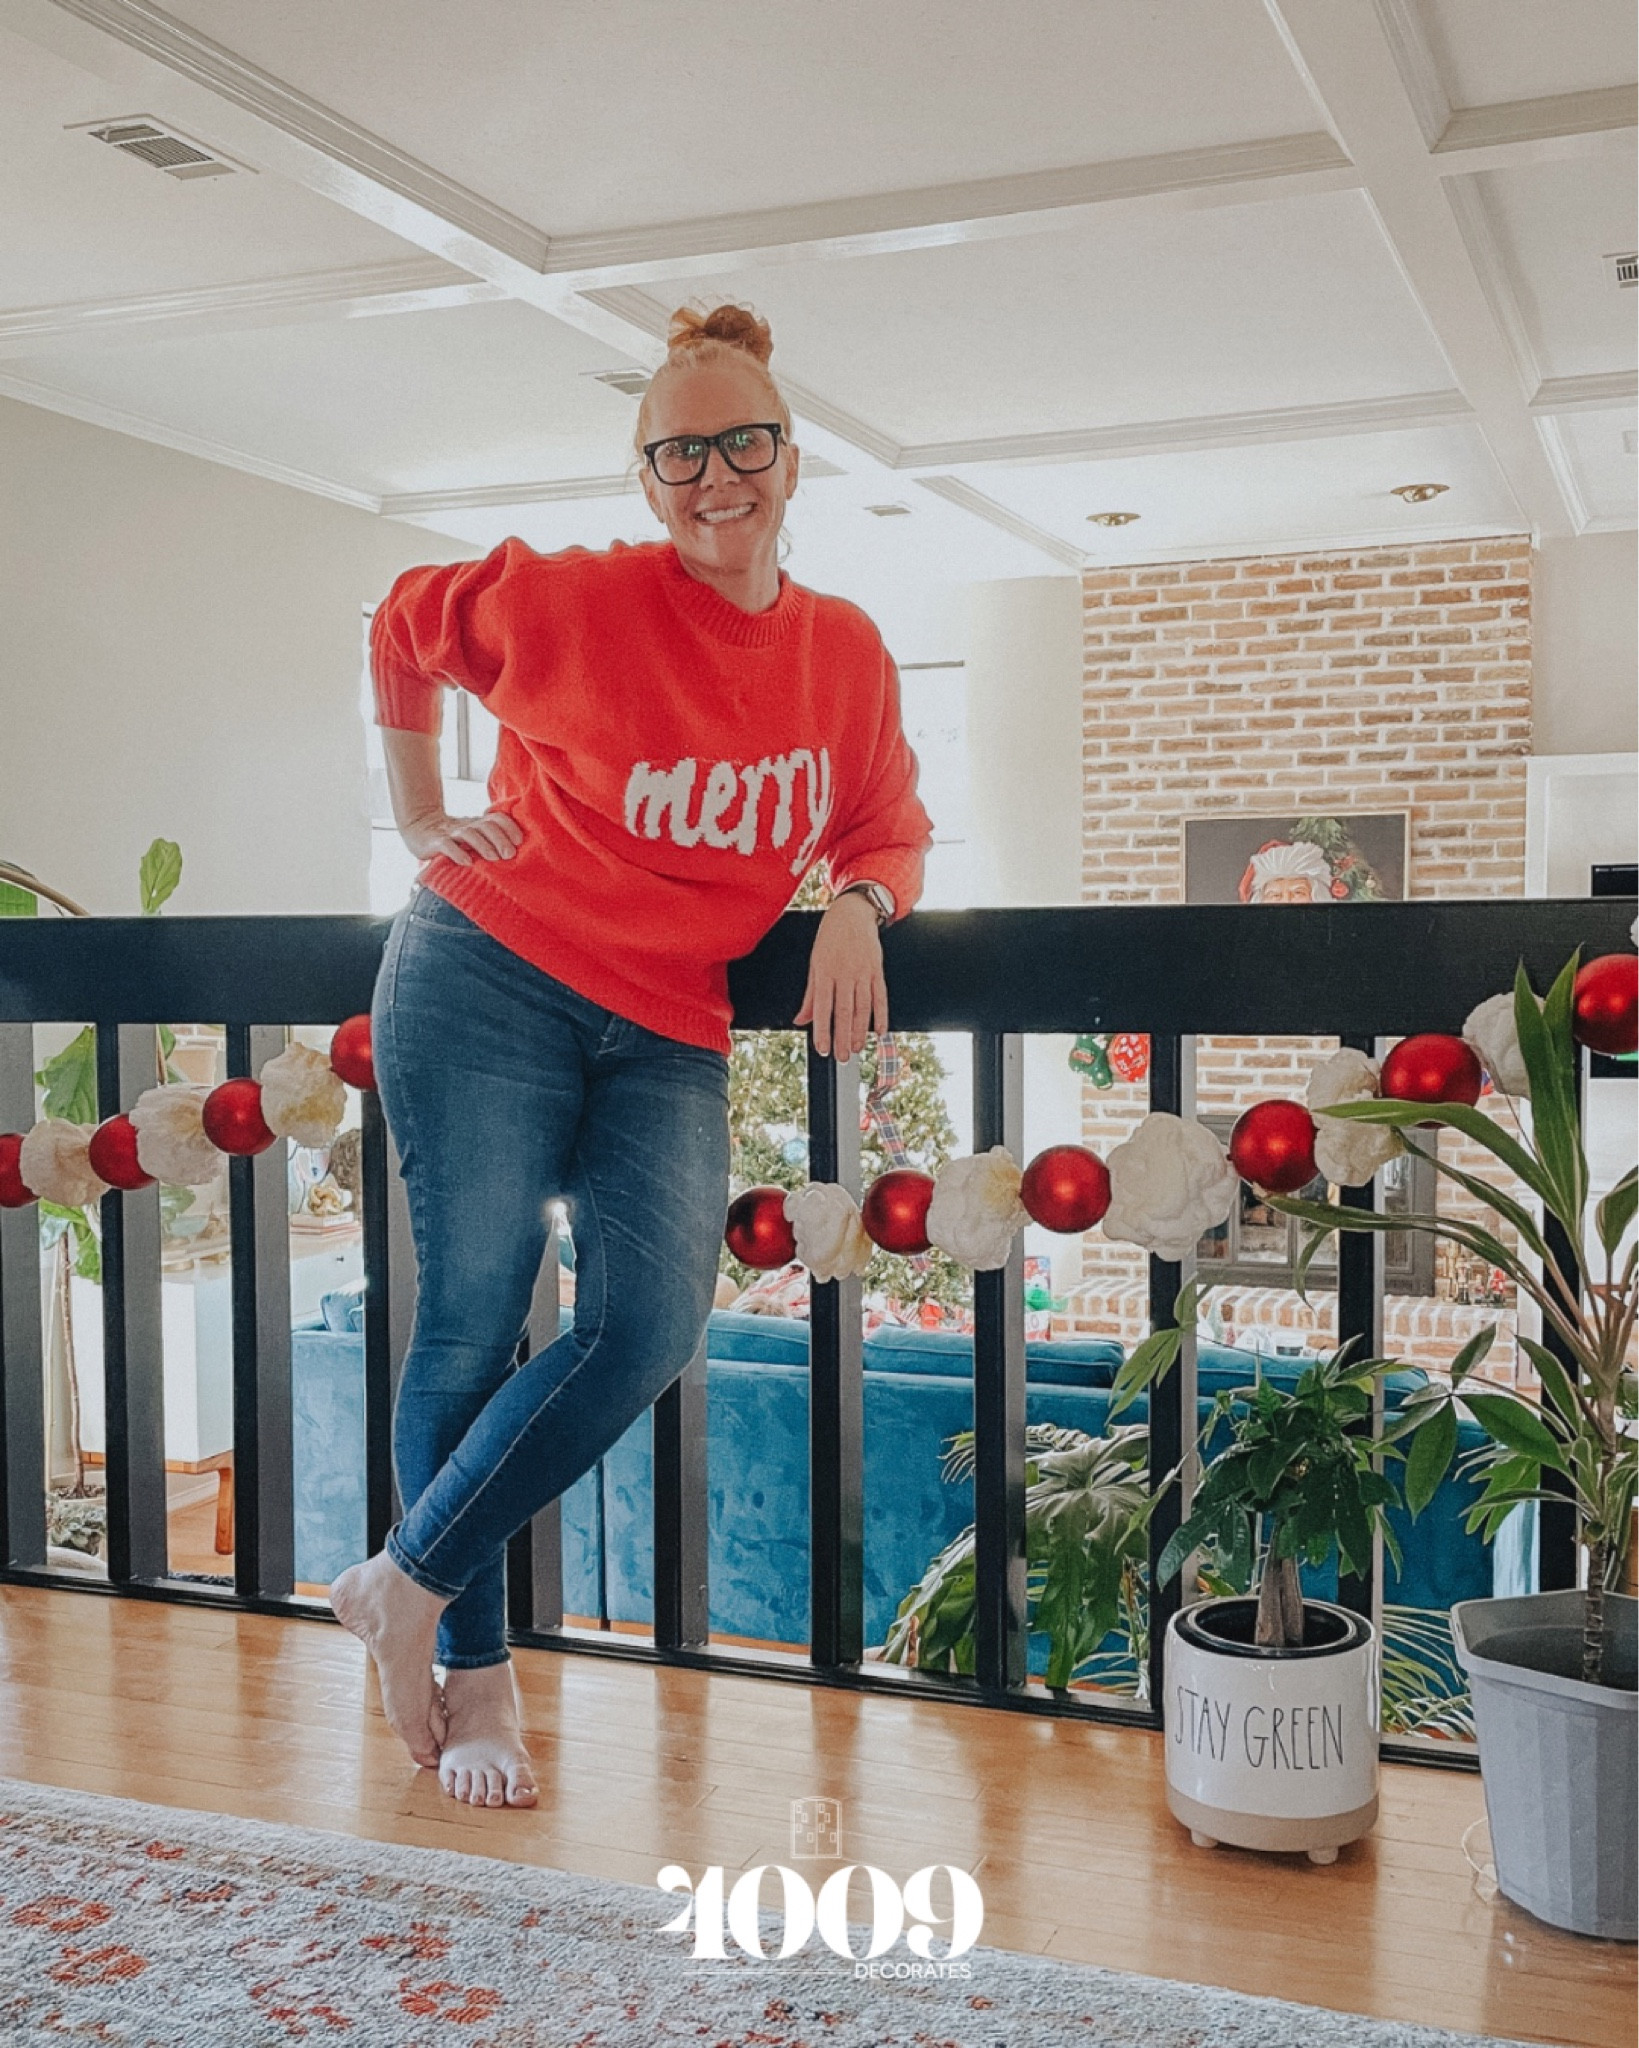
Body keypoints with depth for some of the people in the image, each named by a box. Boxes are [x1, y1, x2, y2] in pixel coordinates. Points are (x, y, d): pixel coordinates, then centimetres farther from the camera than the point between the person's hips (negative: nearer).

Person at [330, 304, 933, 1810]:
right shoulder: (567, 605, -7)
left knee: (650, 1324, -14)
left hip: (669, 1034, 4)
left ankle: (409, 1584, 5)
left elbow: (892, 836, 11)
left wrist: (860, 908, -11)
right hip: (490, 981, -3)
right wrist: (421, 816, 9)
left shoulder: (847, 652, 5)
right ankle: (474, 1676, 15)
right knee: (474, 1320, -2)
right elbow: (405, 627, 11)